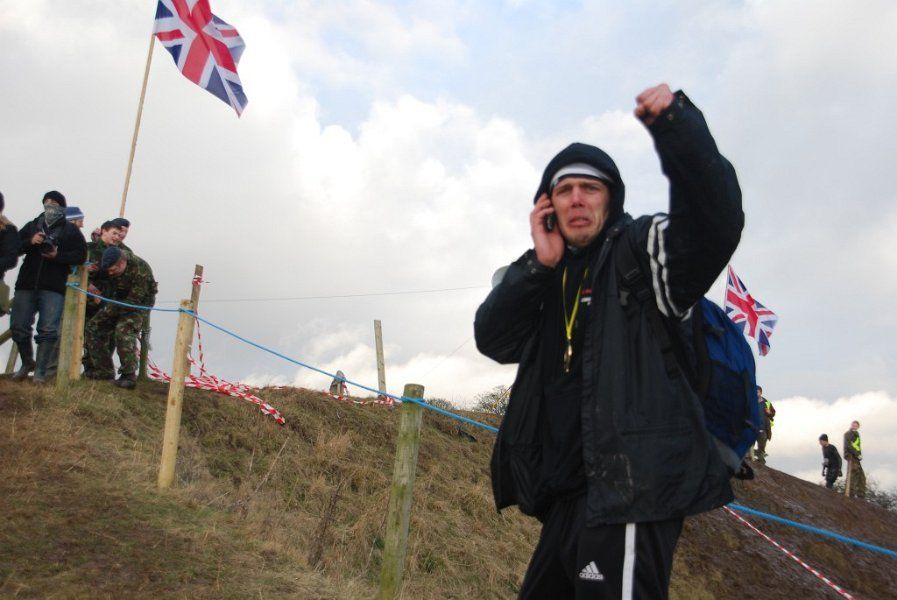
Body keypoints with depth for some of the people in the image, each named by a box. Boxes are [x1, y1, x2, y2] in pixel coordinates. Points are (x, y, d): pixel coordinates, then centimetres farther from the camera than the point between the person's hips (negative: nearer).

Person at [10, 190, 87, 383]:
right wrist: (30, 242, -9)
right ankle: (27, 363, 25)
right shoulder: (31, 226, 15)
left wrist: (58, 256, -16)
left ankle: (41, 370, -1)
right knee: (18, 326, 4)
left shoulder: (71, 230, 6)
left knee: (48, 329, -9)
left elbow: (80, 255, -3)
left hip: (53, 287, -4)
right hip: (26, 284, 4)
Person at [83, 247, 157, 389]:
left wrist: (110, 309, -27)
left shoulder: (140, 270, -32)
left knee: (123, 331, -29)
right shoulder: (108, 263, -13)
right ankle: (103, 370, 9)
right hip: (117, 300, 7)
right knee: (93, 327, -2)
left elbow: (134, 301, -27)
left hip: (139, 302, -7)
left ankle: (129, 376, -20)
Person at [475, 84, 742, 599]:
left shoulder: (642, 250, -2)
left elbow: (717, 222, -21)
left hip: (632, 488, -7)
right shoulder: (541, 279, 16)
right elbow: (493, 339, 2)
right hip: (569, 492, 8)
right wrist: (539, 264, -9)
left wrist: (676, 123, -32)